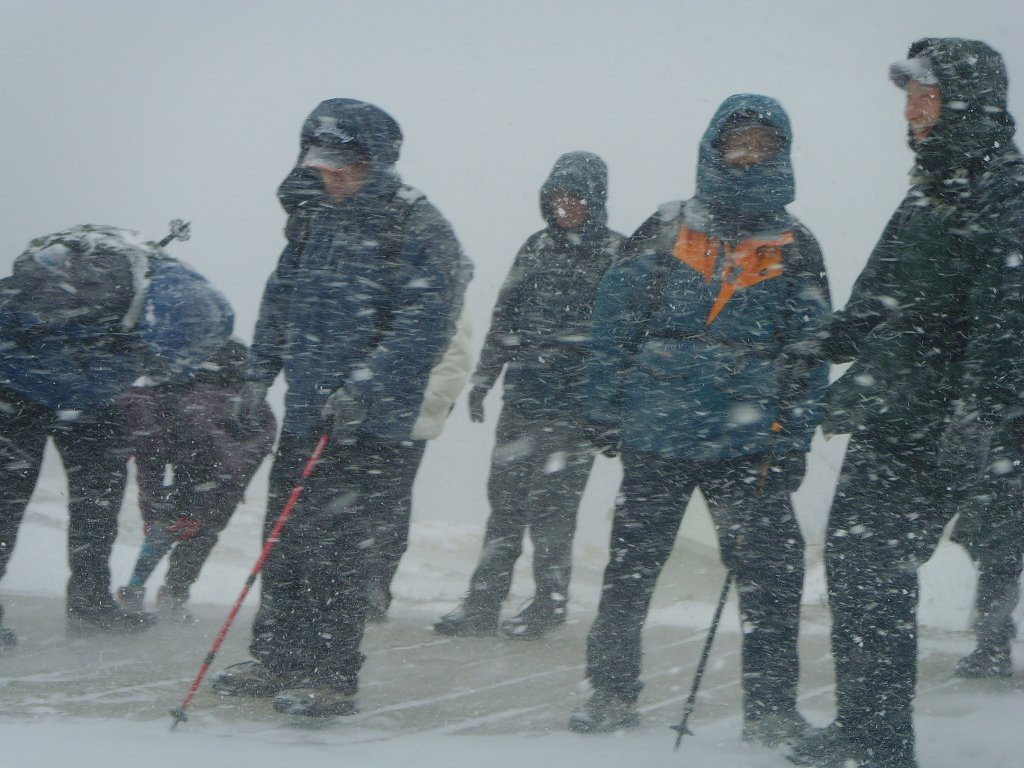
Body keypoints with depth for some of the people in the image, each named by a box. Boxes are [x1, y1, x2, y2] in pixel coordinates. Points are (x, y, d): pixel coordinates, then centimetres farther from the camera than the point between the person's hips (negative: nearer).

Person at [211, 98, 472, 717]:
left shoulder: (417, 229, -10)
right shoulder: (316, 218, 14)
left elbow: (425, 323, -18)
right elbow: (283, 298, 23)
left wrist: (364, 387, -25)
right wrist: (259, 375, 15)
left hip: (369, 421, -7)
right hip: (305, 412, 8)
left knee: (335, 546, -8)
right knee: (284, 537, 11)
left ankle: (333, 678, 1)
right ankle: (277, 660, 23)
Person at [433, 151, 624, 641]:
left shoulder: (617, 254, -2)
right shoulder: (537, 247, 13)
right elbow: (506, 316, 18)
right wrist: (483, 378, 16)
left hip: (576, 402, -5)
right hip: (523, 396, 5)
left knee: (551, 503, -3)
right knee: (505, 497, 4)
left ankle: (550, 604, 12)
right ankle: (483, 604, 9)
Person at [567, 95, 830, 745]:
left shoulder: (795, 247, 8)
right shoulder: (668, 230, 8)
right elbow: (616, 320, 8)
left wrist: (794, 439, -2)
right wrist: (606, 410, 1)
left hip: (749, 444, 0)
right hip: (656, 434, 1)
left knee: (771, 571, -6)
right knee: (629, 567, 6)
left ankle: (771, 705, 4)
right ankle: (613, 692, 19)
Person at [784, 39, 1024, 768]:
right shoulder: (935, 189, 18)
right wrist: (828, 342, 17)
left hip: (933, 435, -9)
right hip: (887, 419, 9)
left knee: (875, 574, -9)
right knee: (848, 556, 11)